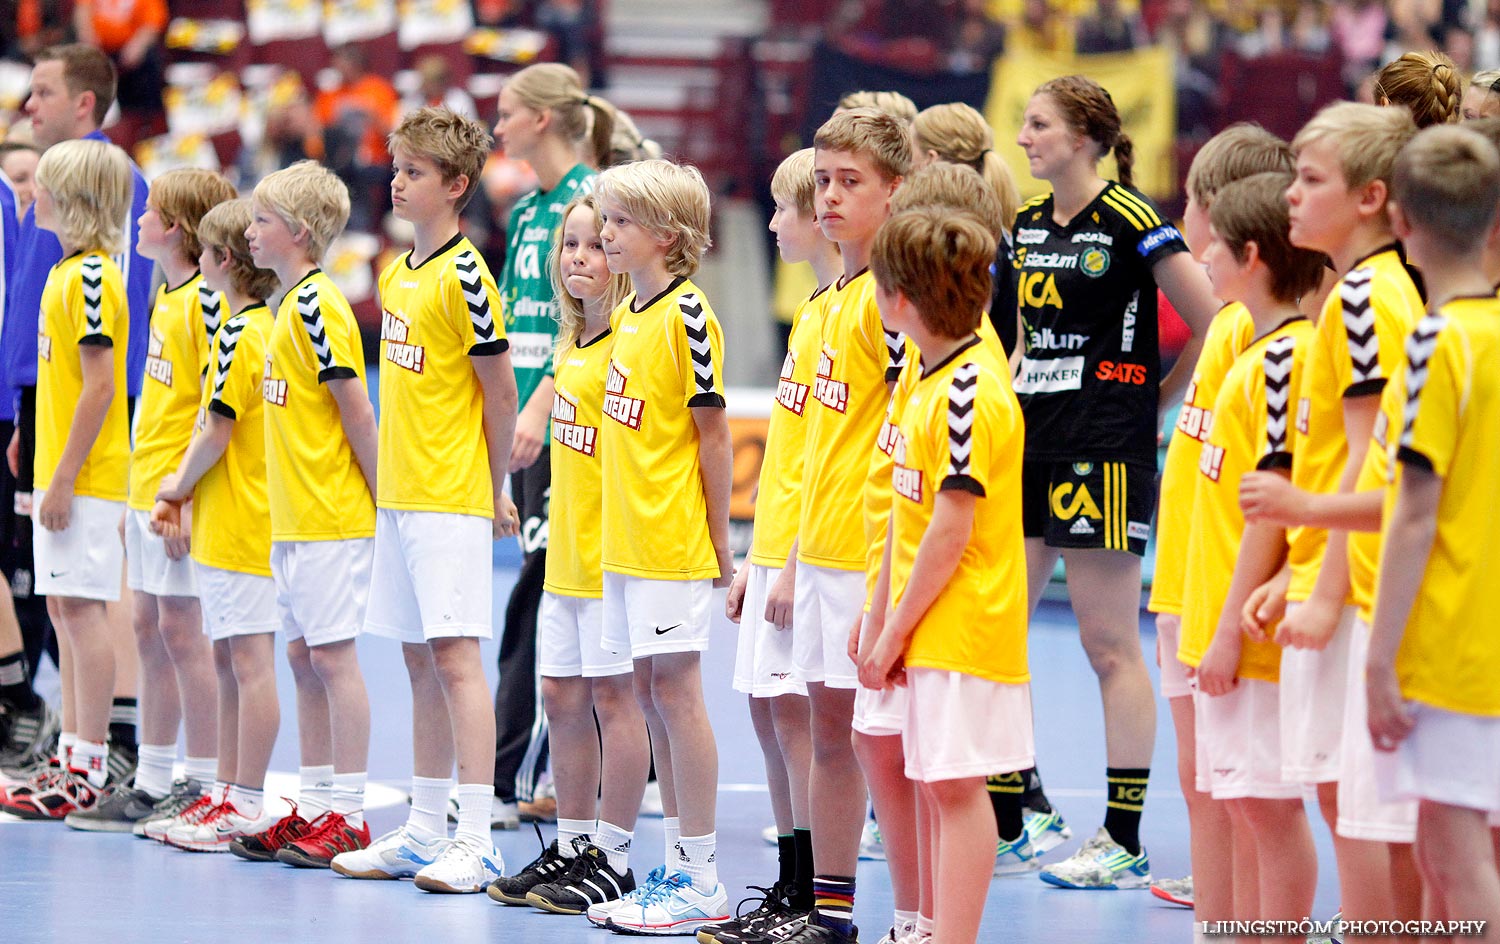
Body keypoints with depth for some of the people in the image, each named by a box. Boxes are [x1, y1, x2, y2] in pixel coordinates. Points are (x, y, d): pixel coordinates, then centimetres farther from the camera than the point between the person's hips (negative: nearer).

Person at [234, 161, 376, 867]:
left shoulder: (316, 306, -15)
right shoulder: (290, 305, 13)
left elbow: (357, 411, -16)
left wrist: (384, 504, -14)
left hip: (333, 518, -9)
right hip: (291, 518, 9)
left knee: (332, 655, -6)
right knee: (303, 658, 11)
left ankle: (348, 816, -2)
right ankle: (315, 806, 16)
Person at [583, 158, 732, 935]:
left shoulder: (686, 315, -13)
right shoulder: (628, 315, 12)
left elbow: (713, 434, -12)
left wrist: (720, 546, -10)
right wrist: (617, 527, 15)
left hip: (673, 544, -9)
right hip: (626, 539, 9)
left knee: (676, 692, -6)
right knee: (651, 695, 11)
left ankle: (701, 880, -1)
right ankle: (677, 868, 17)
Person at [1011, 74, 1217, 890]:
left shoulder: (1131, 222, -10)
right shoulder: (1027, 224, 12)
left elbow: (1212, 325, -10)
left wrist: (1156, 399, -4)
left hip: (1104, 454, -8)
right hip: (1031, 446, 8)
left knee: (1110, 645, -3)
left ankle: (1125, 843, 2)